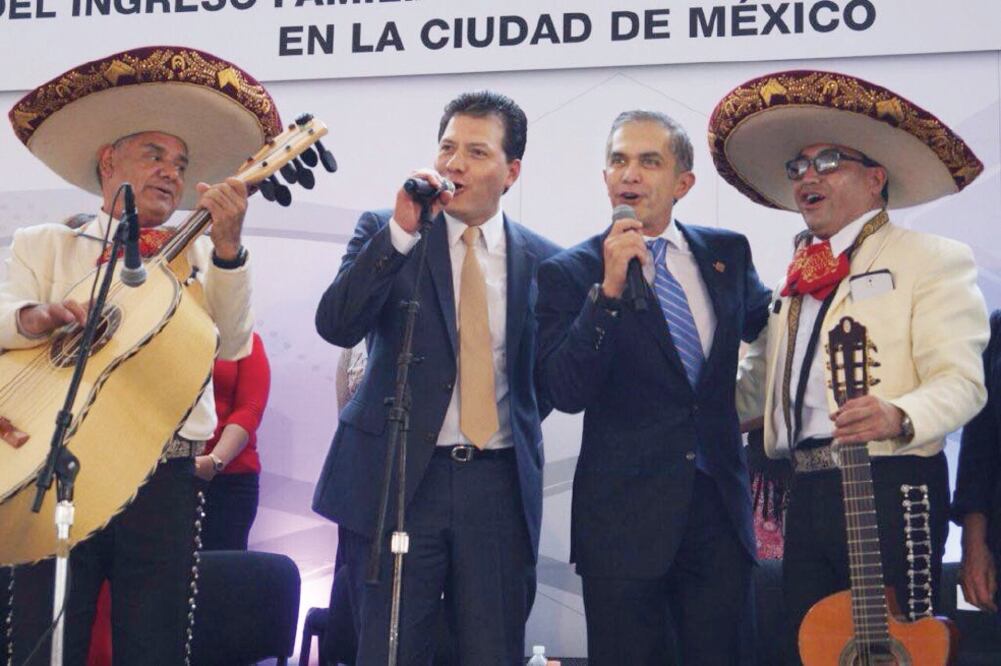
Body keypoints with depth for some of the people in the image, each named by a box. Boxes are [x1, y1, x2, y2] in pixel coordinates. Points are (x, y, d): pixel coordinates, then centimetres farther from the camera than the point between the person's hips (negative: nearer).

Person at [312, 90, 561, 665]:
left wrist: (519, 425, 2)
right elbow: (336, 326, -14)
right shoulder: (386, 233, 2)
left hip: (500, 483, 2)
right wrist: (402, 230, -19)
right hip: (398, 478, -2)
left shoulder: (541, 260, 7)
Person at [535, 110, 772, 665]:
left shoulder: (728, 253, 8)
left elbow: (766, 326, 27)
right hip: (624, 514, -3)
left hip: (720, 508, 4)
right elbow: (564, 393, -16)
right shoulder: (569, 273, -4)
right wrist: (608, 290, -22)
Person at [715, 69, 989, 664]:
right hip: (808, 495, 7)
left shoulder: (932, 258, -1)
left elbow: (960, 379, -13)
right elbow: (756, 385, 24)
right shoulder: (796, 280, 20)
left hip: (893, 488, -6)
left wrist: (900, 418, -32)